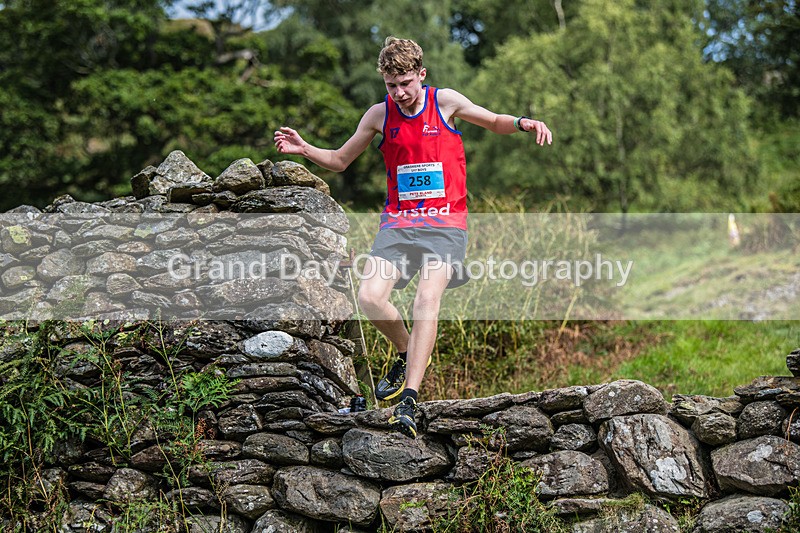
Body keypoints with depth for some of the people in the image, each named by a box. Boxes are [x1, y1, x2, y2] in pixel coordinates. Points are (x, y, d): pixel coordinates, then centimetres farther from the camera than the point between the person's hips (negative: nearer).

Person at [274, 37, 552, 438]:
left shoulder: (445, 101, 2)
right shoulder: (379, 115, 7)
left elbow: (495, 123, 16)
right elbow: (340, 160, 18)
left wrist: (522, 123, -7)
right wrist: (303, 149, 0)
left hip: (445, 222, -3)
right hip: (398, 221, 3)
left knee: (427, 297, -25)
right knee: (369, 297, -18)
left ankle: (408, 400, -28)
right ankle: (408, 354, 13)